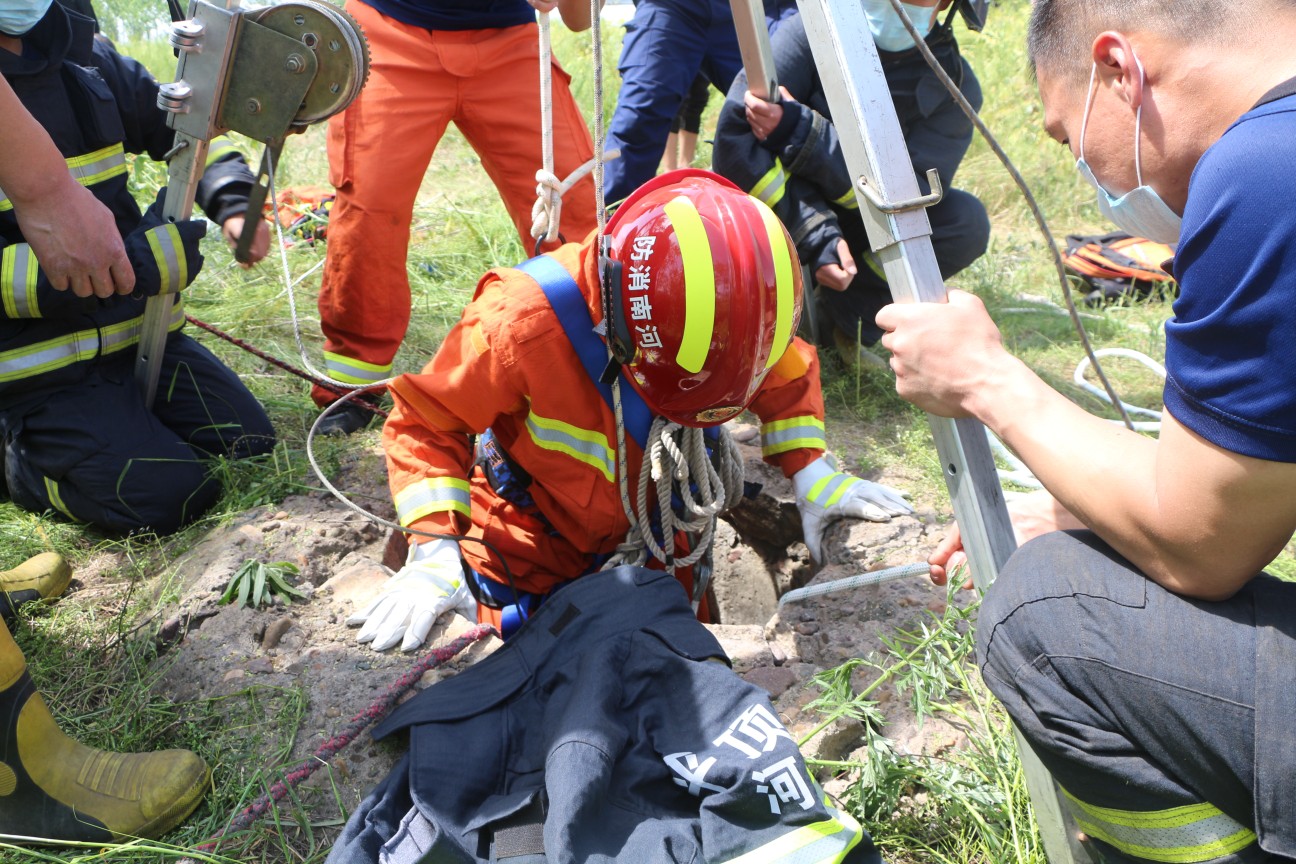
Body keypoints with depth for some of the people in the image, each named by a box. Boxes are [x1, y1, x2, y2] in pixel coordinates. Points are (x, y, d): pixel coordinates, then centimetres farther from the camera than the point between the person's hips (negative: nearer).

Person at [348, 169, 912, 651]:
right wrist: (434, 552, -35)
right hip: (533, 535, -3)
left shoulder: (731, 307, -26)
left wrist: (812, 475, -14)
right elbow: (425, 423, -25)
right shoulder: (522, 323, -39)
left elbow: (786, 375, -3)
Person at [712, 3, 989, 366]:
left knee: (966, 220, -24)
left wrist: (801, 134, -37)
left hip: (870, 234, 2)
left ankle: (843, 317, -11)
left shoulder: (955, 85, -12)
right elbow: (734, 132, -26)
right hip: (788, 224, -1)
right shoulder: (814, 33, -16)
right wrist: (816, 235, -36)